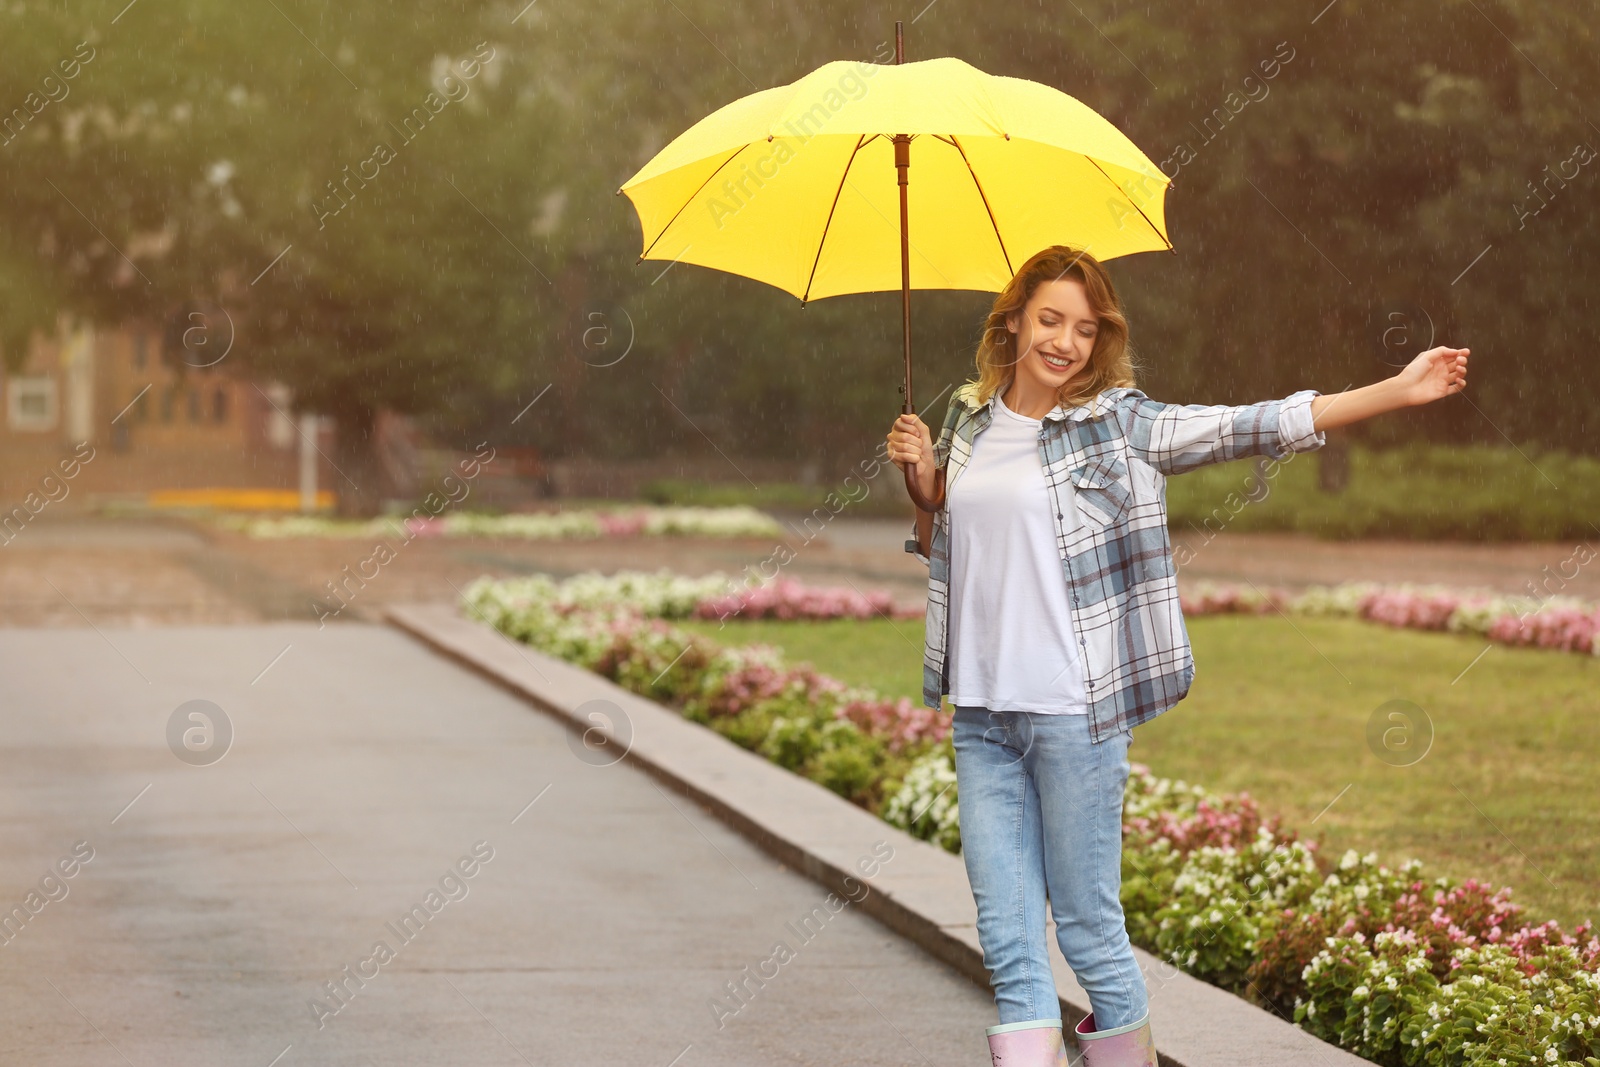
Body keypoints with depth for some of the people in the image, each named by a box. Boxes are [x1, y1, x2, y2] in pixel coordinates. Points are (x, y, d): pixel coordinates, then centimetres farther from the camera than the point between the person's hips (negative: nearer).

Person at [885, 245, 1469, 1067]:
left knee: (1089, 930, 2)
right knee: (1007, 946, 3)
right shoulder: (968, 420, 11)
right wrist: (923, 485, 2)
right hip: (980, 713, 4)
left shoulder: (1118, 425, -2)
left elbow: (1255, 427, -8)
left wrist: (1399, 391, -14)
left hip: (1074, 713, -4)